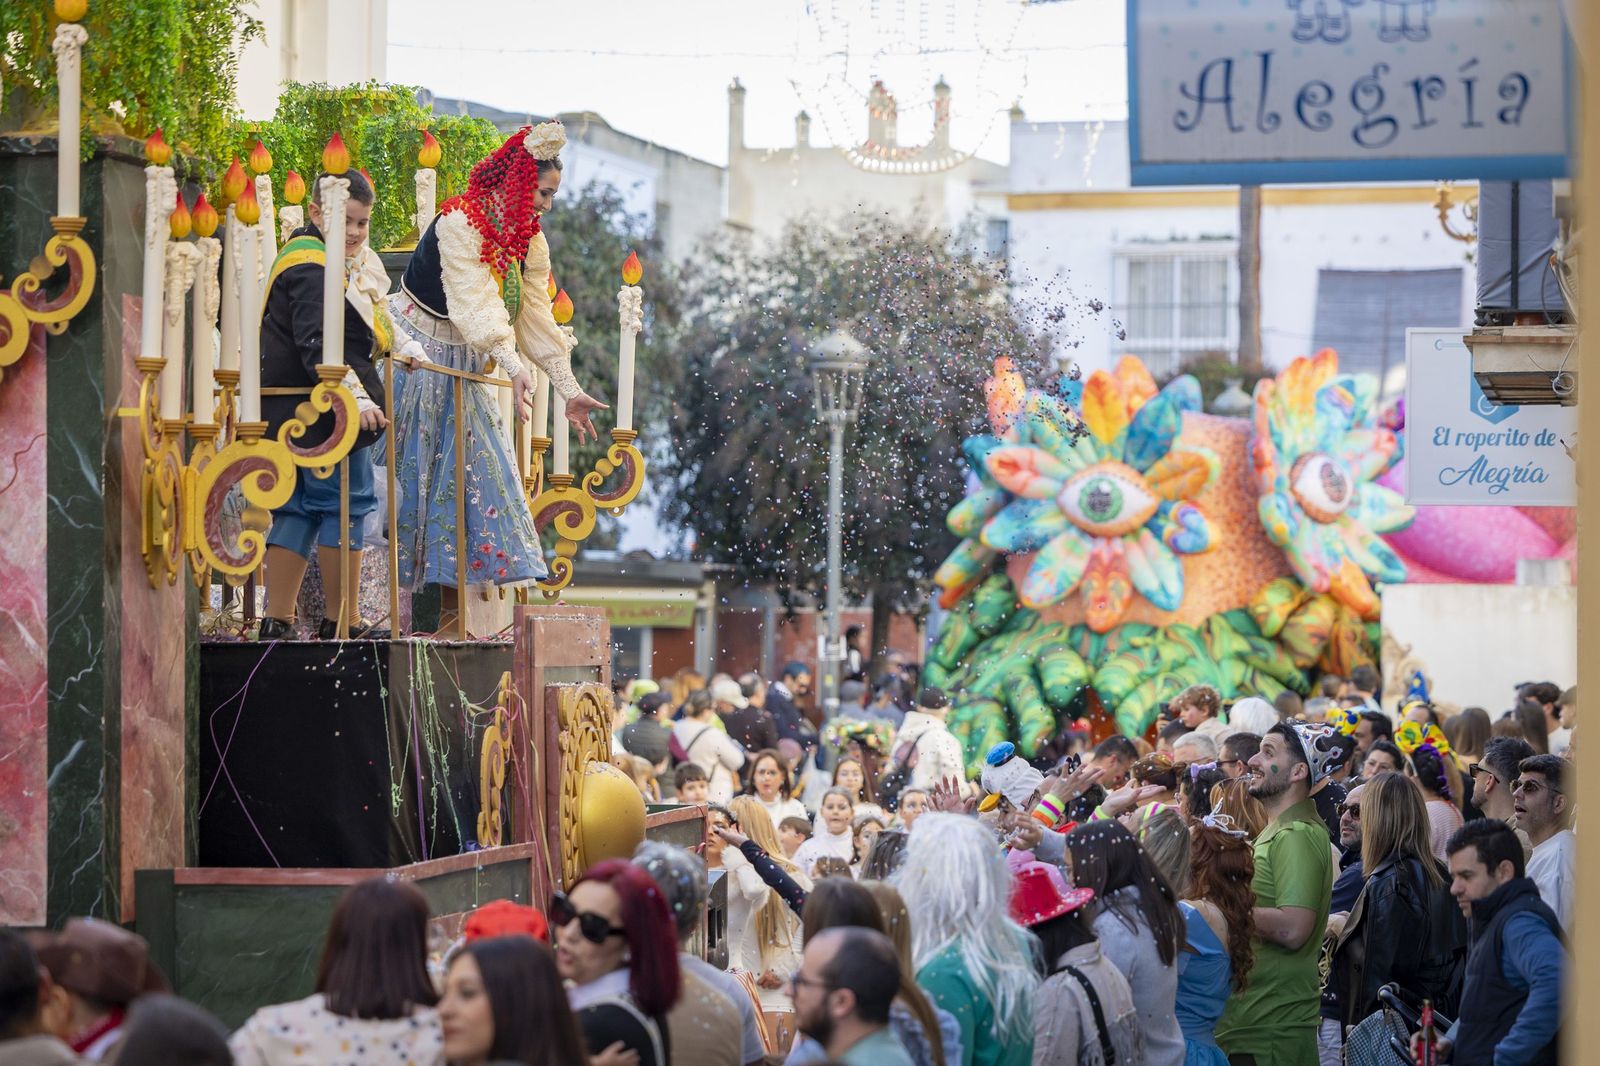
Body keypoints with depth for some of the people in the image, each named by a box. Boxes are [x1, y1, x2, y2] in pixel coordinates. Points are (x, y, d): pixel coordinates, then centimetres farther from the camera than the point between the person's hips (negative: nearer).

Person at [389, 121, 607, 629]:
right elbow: (476, 302, -34)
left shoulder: (529, 240, 2)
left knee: (473, 469, 0)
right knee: (414, 471, -6)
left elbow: (535, 316, 0)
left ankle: (450, 595, 2)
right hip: (415, 355, -7)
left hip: (462, 366, 7)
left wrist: (568, 390, -7)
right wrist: (513, 366, -46)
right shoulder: (459, 222, -22)